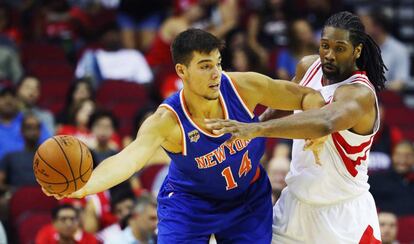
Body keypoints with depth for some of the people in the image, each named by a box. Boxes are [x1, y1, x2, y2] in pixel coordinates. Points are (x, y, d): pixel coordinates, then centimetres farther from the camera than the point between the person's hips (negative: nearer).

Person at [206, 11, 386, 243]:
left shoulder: (360, 94, -26)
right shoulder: (308, 67, -2)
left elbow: (324, 122, -48)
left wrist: (257, 129, -56)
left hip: (342, 214, -7)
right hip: (297, 200, 7)